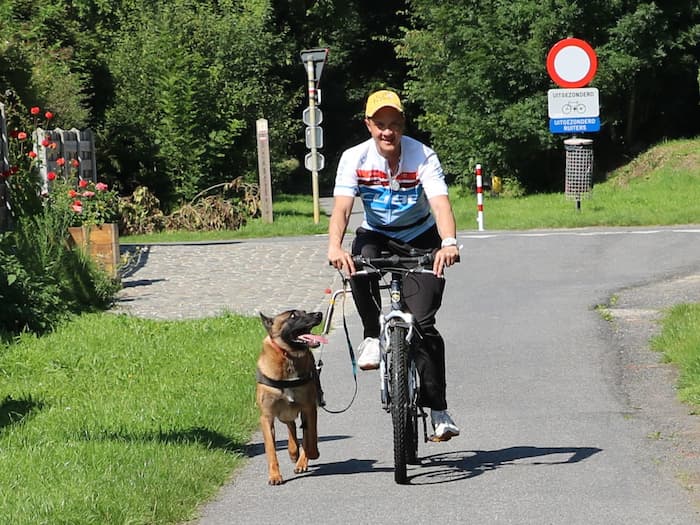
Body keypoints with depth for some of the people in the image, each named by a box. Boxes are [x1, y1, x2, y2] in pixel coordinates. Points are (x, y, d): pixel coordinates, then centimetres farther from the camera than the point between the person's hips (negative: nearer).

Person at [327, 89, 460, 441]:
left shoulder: (422, 157, -20)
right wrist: (334, 246, -47)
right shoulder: (354, 158, -15)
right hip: (377, 236, 2)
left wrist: (449, 243, -53)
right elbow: (342, 206, -27)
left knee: (422, 323, -15)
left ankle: (438, 409, -6)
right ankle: (373, 336, -14)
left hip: (421, 240, -1)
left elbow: (440, 203, -33)